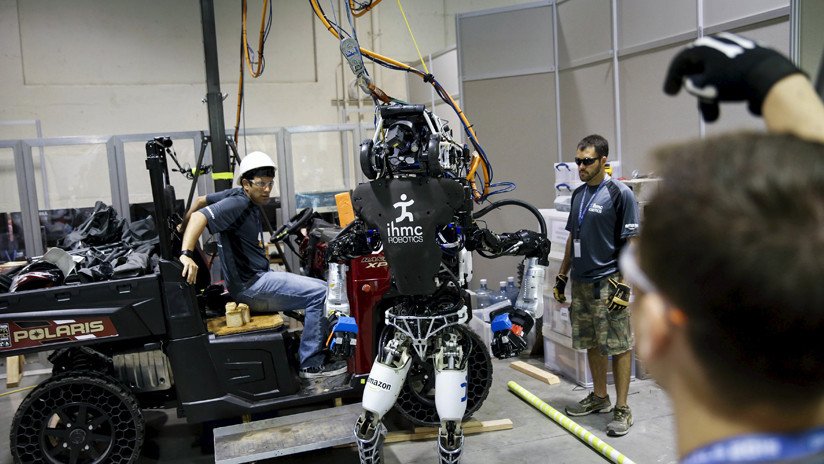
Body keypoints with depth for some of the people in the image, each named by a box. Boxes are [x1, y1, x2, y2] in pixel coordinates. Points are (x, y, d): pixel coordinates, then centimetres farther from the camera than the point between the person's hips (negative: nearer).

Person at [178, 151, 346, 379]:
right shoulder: (237, 203, -16)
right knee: (319, 294, -18)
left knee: (320, 288, 16)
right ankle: (311, 364, -11)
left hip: (259, 277, 10)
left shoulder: (247, 198, 10)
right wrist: (186, 254, -40)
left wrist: (182, 227, 21)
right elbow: (199, 216, -29)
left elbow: (201, 200, 19)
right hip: (249, 286, -10)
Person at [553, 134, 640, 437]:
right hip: (581, 283, 7)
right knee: (592, 343, 15)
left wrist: (624, 284, -17)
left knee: (619, 346, 0)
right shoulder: (578, 194, 12)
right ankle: (599, 397, 29)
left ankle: (622, 409, 9)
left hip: (609, 283, -7)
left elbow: (631, 242, -12)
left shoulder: (619, 194, -10)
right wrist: (562, 276, 16)